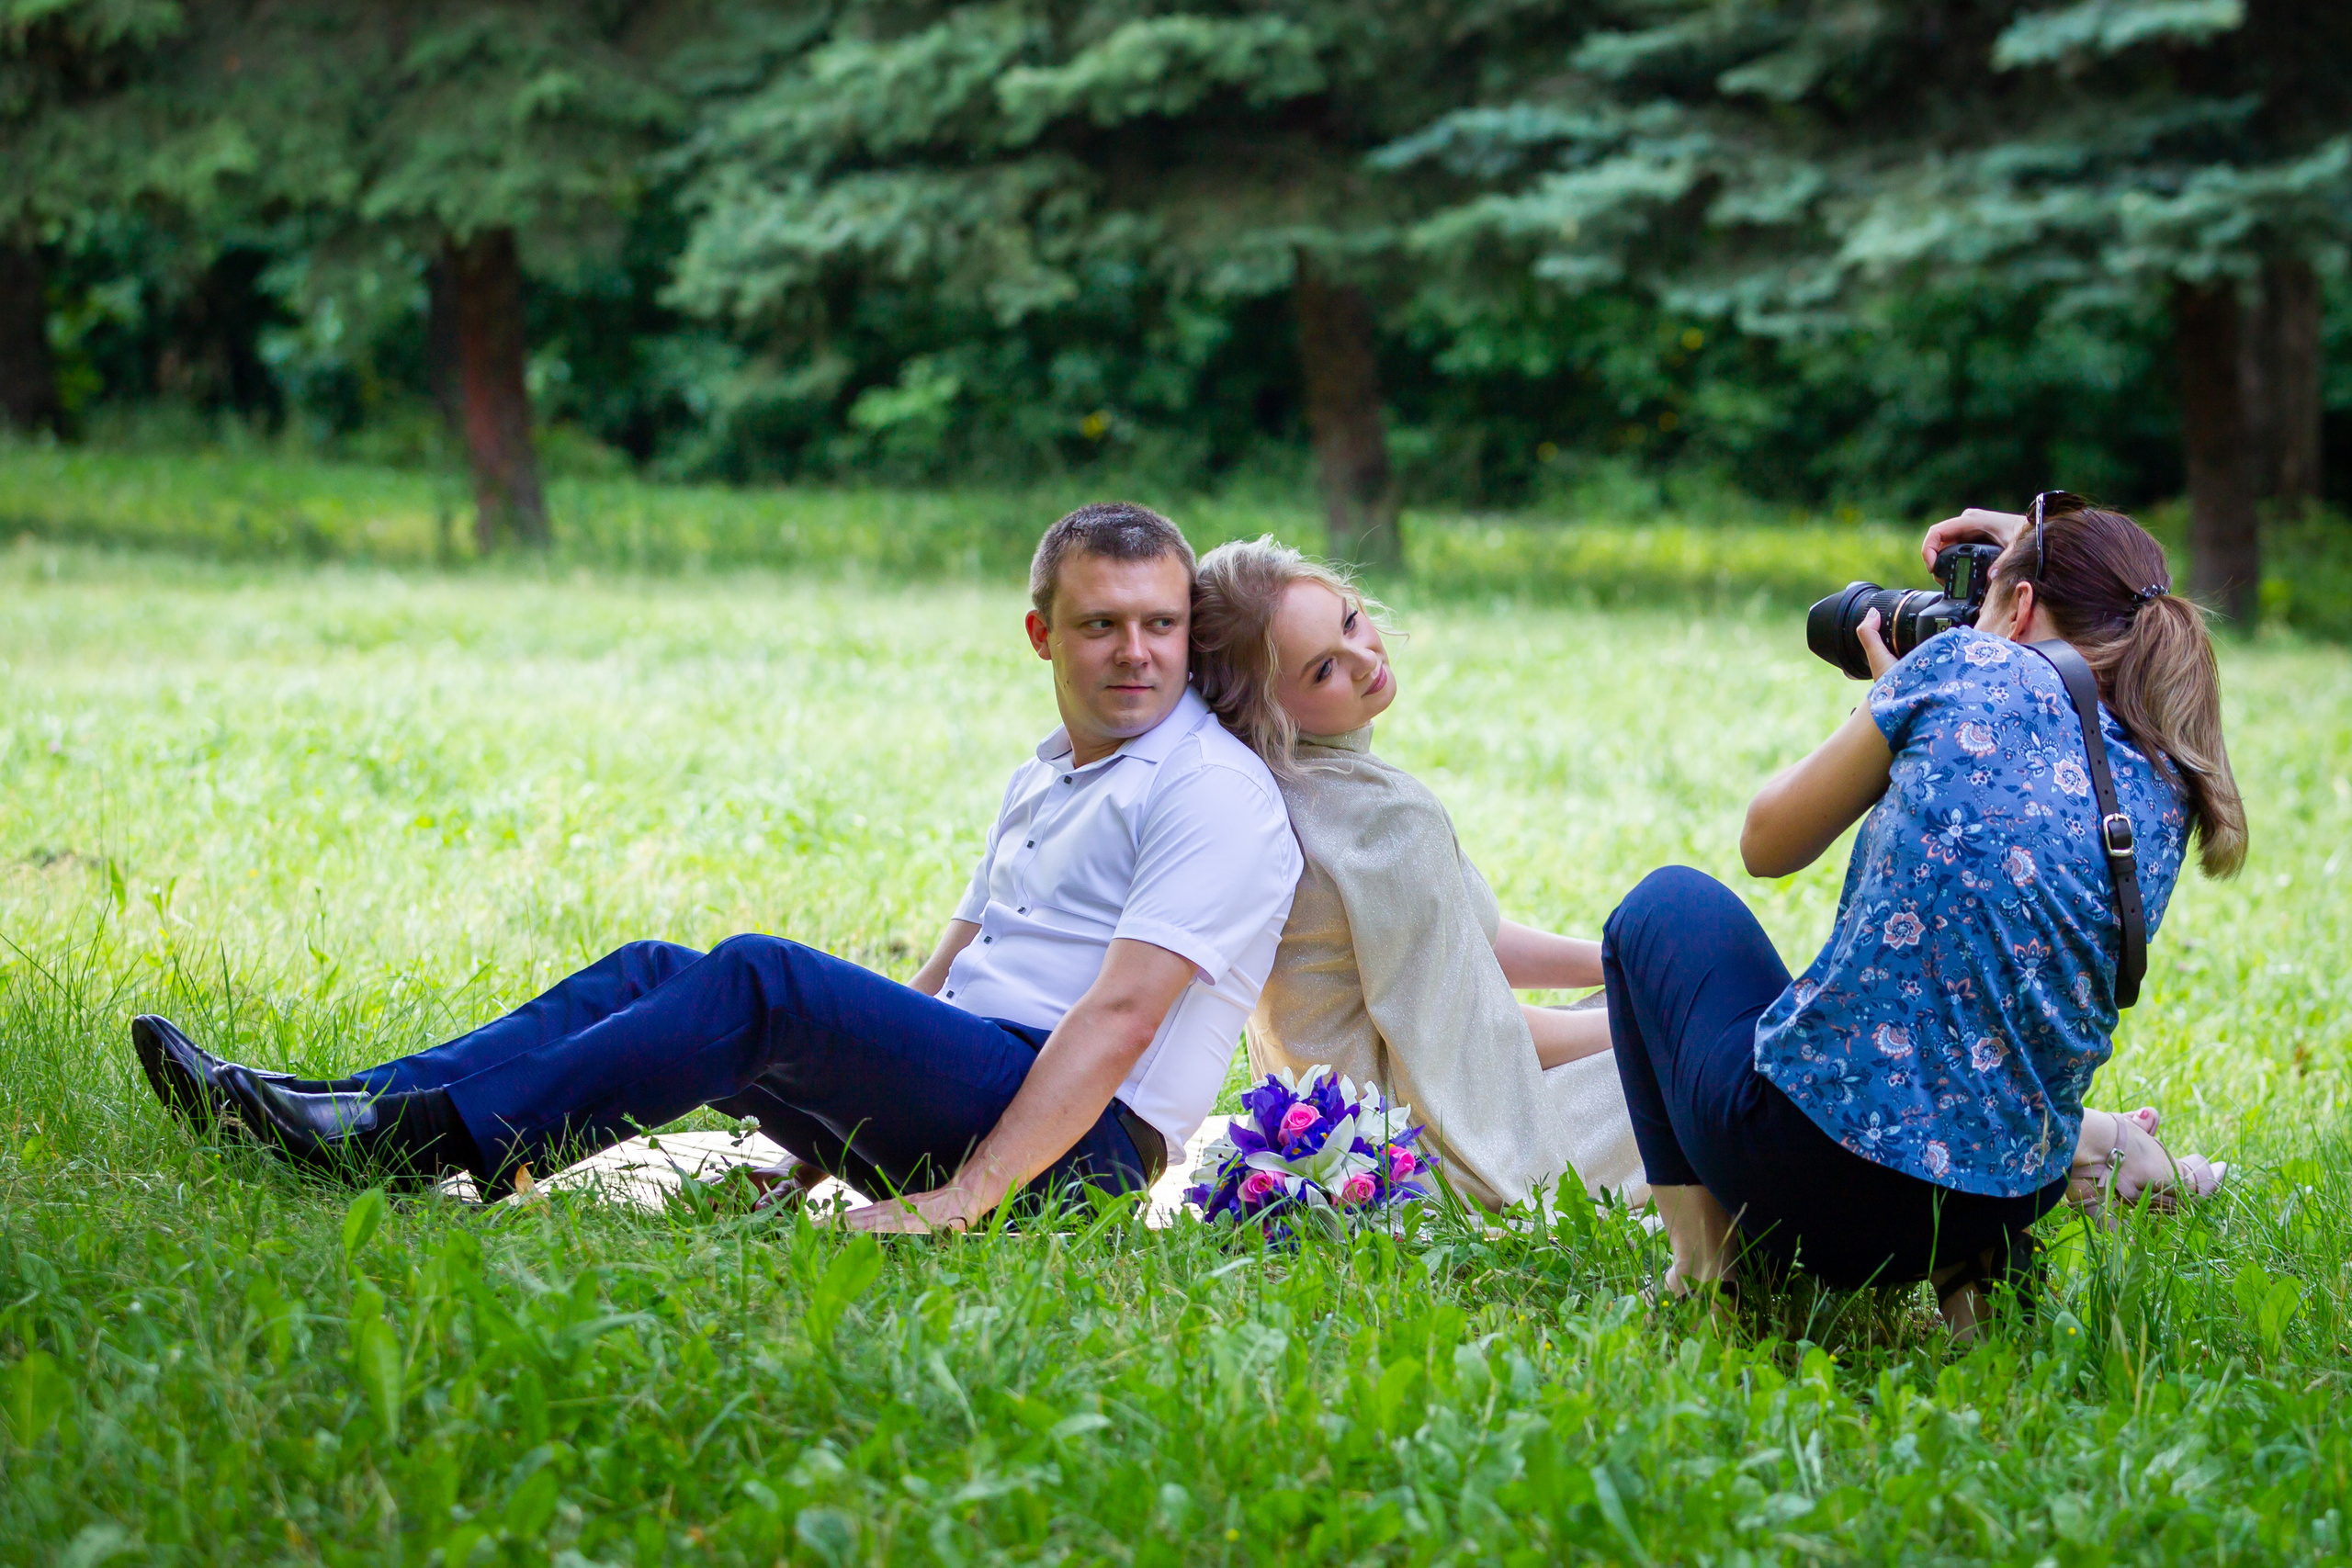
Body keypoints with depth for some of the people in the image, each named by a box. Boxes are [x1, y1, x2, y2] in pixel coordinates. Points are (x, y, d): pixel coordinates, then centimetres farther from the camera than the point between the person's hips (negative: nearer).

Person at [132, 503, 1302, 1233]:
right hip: (953, 1100, 8)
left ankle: (441, 1139, -28)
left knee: (757, 978, -26)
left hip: (1075, 1149, -8)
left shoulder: (1215, 796, -6)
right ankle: (361, 1107, -16)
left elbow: (1119, 1017, -18)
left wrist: (964, 1199, -26)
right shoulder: (1042, 784, 23)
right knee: (653, 972, -4)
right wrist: (804, 1143, 16)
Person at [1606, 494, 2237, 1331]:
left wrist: (1893, 689, 21)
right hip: (2007, 1197, 5)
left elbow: (1766, 844, 5)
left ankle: (1705, 1262, 13)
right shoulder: (2169, 796, 7)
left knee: (1668, 904, 25)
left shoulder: (1970, 668, -6)